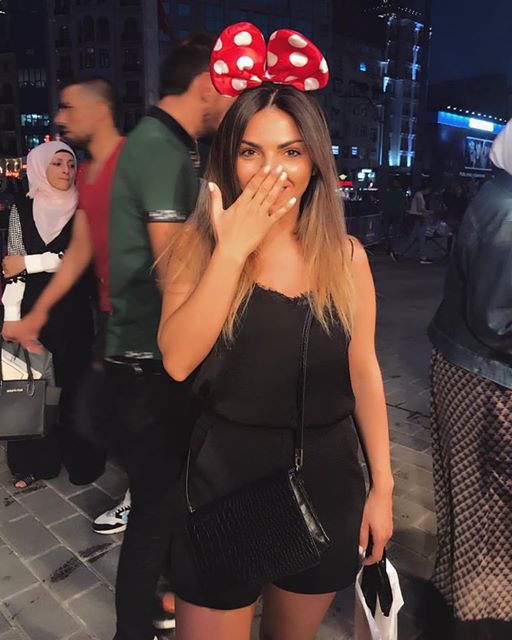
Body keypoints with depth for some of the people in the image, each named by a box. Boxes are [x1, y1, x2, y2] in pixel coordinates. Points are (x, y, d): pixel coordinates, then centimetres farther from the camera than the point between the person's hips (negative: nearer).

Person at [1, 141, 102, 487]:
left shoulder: (82, 209, 2)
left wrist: (28, 263, -10)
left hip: (74, 309, -1)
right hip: (34, 307, 2)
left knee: (74, 382, 3)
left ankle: (81, 459, 18)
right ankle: (33, 461, 20)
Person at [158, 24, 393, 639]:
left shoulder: (346, 254, -3)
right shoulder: (200, 242, -8)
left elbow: (364, 371, 1)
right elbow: (177, 360, -20)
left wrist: (382, 485, 3)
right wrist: (233, 248, -25)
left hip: (328, 480, 2)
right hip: (225, 478, -1)